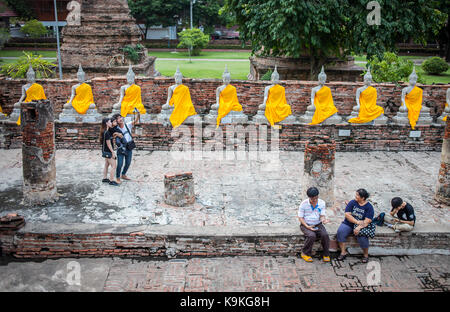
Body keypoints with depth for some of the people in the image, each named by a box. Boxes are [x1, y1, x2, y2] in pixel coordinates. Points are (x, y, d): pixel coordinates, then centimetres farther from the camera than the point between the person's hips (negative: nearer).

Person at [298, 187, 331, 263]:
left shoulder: (322, 203, -3)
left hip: (318, 224, 3)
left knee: (325, 235, -27)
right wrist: (307, 226, -19)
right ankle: (305, 253, -9)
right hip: (306, 225, -3)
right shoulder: (304, 204, -11)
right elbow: (300, 217, -6)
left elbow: (322, 215, -2)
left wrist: (323, 219, -28)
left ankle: (326, 254, -4)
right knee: (312, 236, -33)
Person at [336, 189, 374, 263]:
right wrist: (357, 222, -18)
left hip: (361, 226, -2)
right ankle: (343, 252, -14)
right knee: (340, 231, -26)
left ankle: (366, 255, -7)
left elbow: (367, 221, -14)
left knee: (362, 236, -32)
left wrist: (359, 227, -29)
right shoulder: (352, 202, 1)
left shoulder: (369, 207, -5)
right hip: (348, 223, 2)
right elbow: (347, 214, -6)